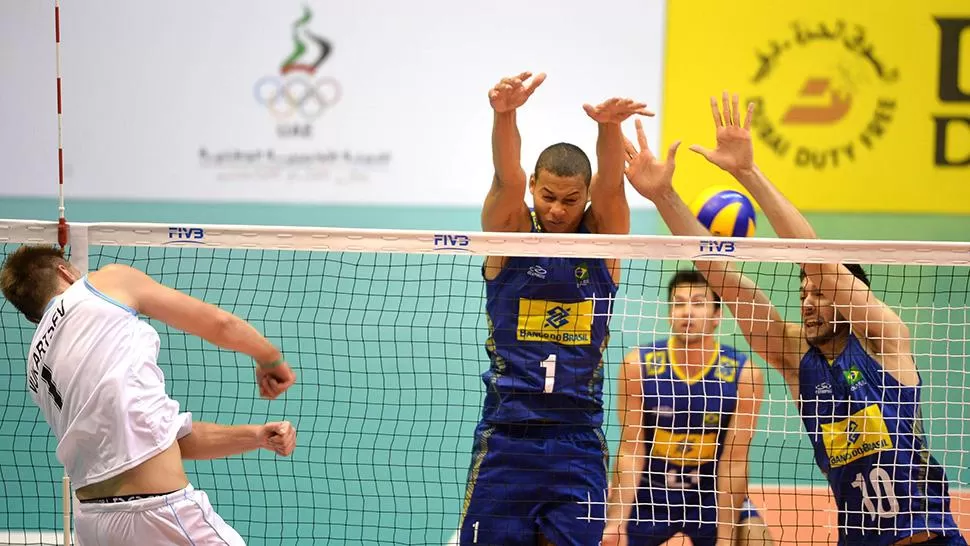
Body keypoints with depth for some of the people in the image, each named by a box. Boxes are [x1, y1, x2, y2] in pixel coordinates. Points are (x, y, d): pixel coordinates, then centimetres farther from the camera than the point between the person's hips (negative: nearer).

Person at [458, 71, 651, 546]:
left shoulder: (602, 239, 3)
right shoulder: (510, 234, 0)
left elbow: (611, 181, -16)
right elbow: (507, 177, -19)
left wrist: (609, 126, -37)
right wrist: (504, 115, -39)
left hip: (579, 442, 1)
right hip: (505, 439, -1)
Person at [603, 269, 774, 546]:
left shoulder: (744, 374, -16)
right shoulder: (639, 365, -15)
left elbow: (734, 460, -17)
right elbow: (630, 451, -15)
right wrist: (616, 522, -25)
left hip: (714, 494, 0)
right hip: (649, 493, 1)